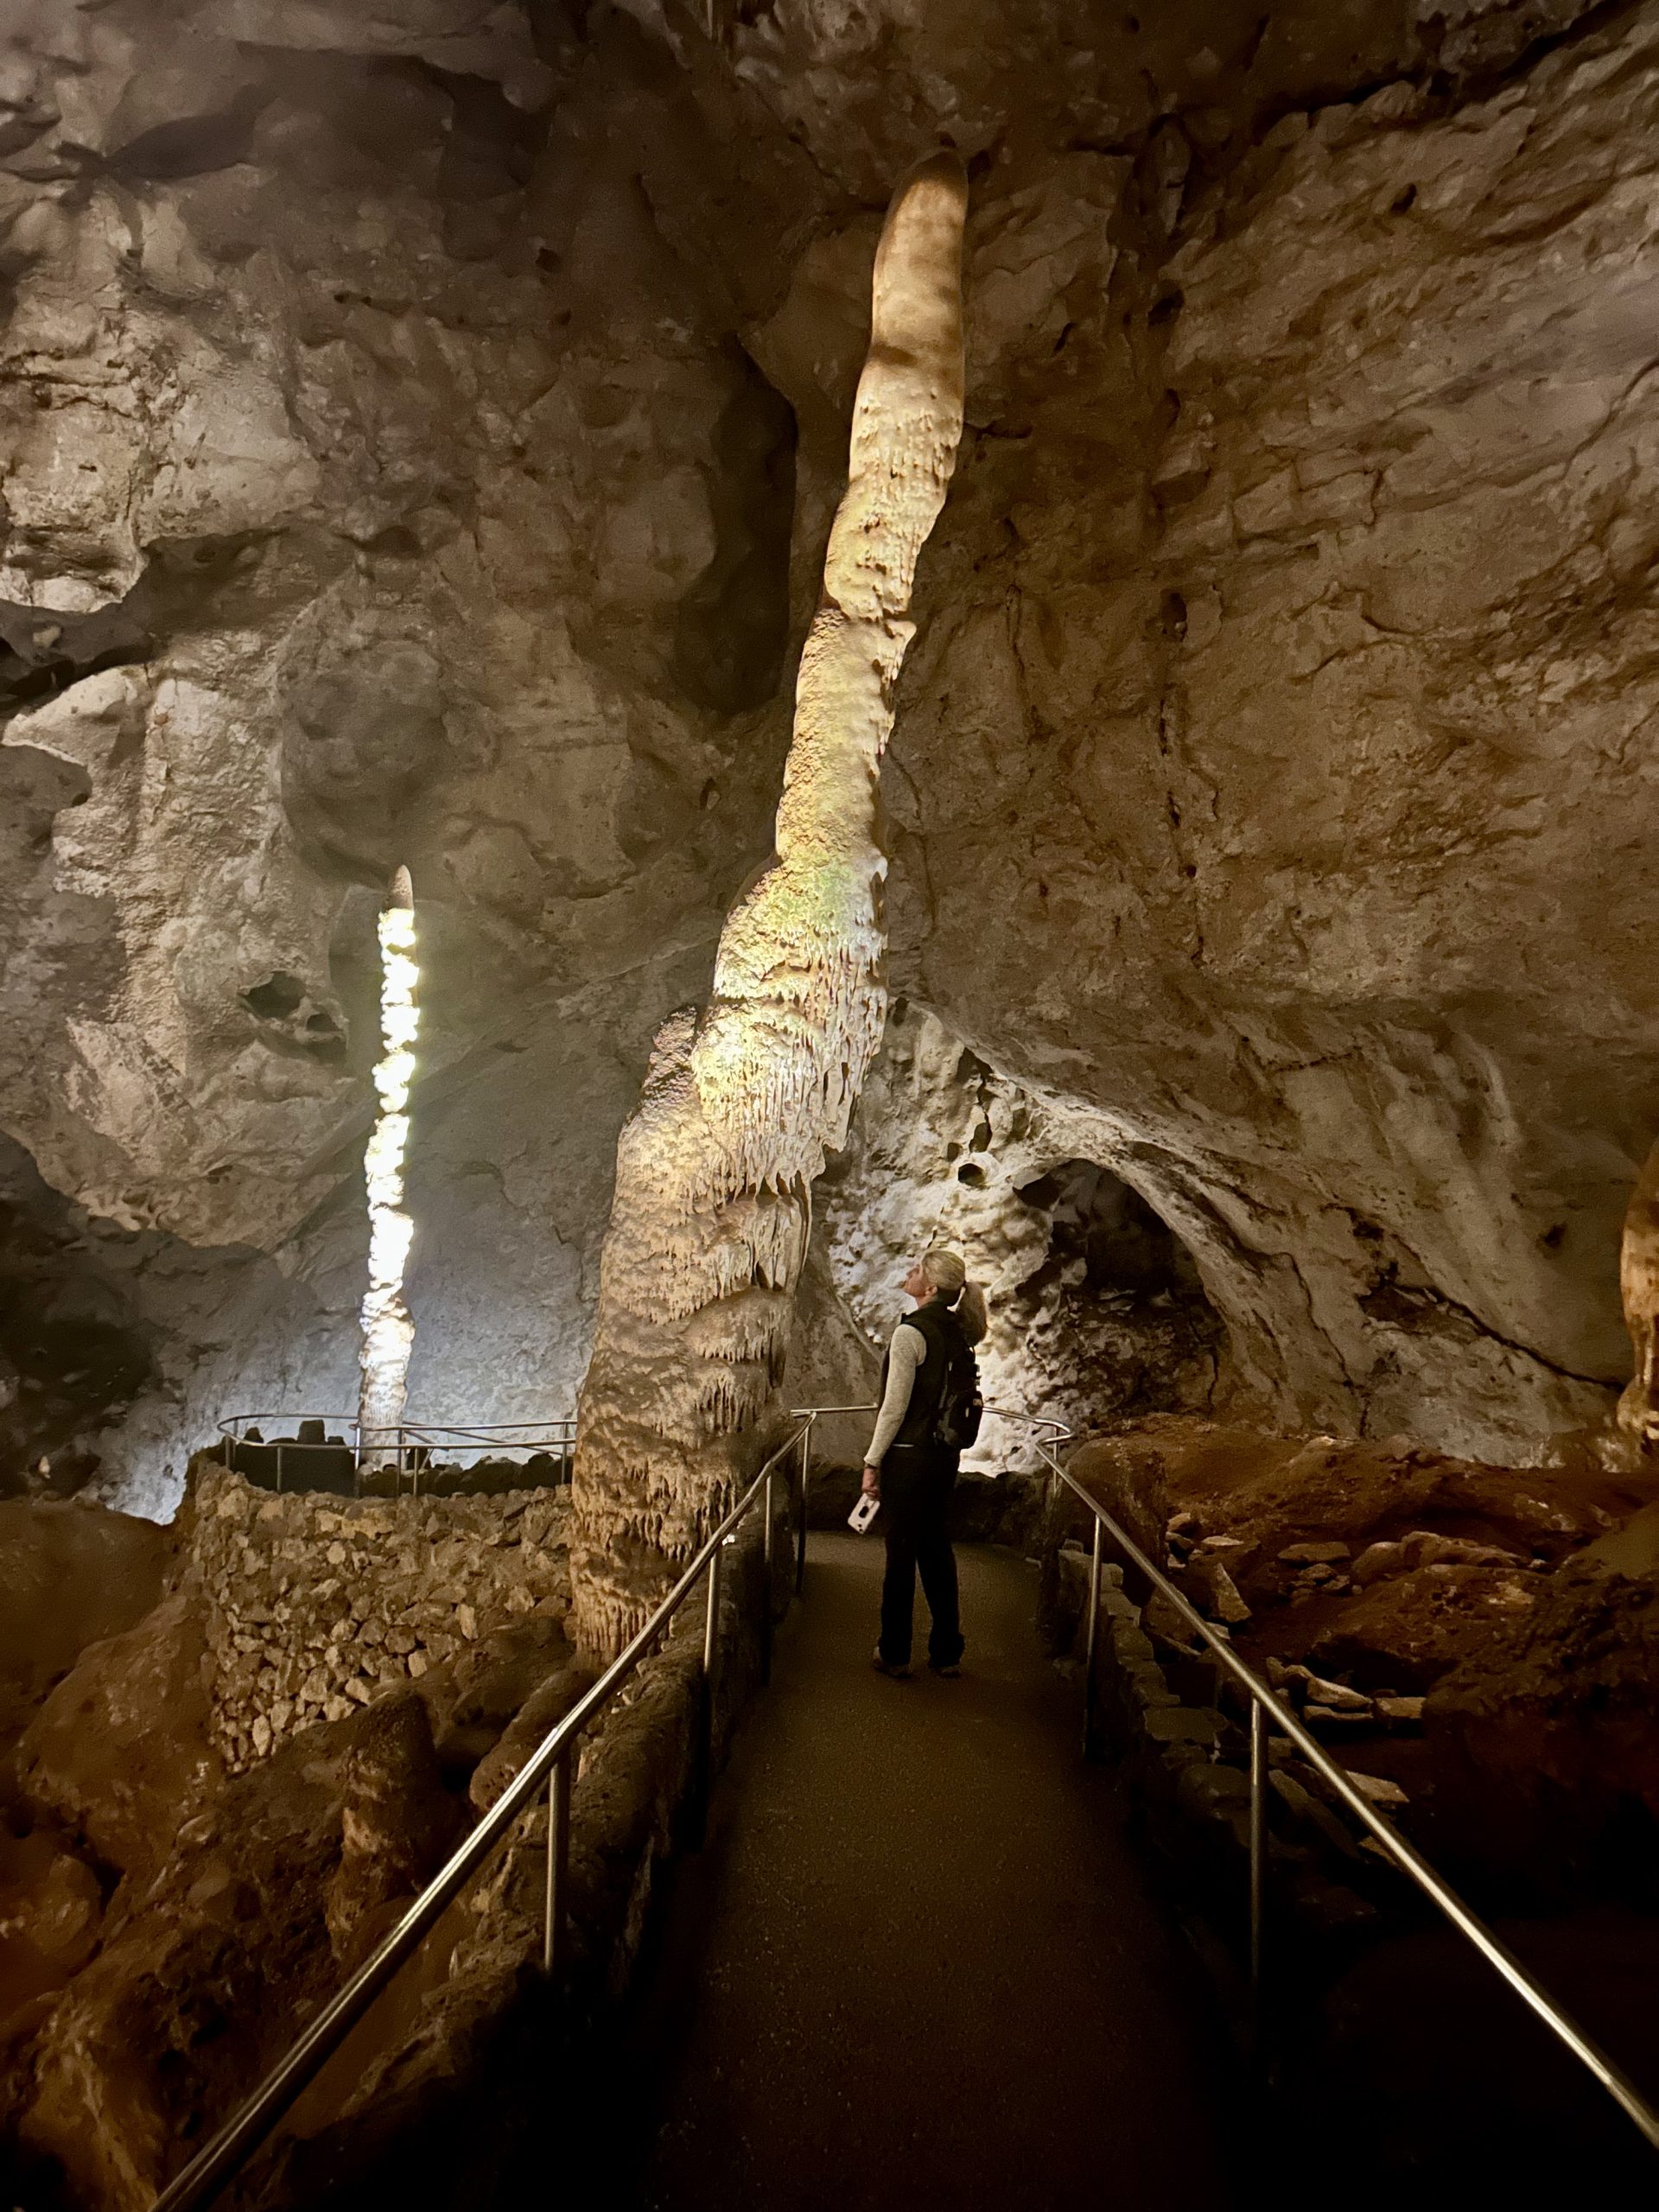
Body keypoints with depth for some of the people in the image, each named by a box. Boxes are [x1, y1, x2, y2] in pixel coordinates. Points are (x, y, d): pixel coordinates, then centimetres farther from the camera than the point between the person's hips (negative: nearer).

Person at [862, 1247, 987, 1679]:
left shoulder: (911, 1332, -15)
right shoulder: (957, 1333, 7)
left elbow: (895, 1406, -17)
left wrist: (872, 1462, -10)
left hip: (910, 1454, -7)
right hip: (946, 1454, 7)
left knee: (901, 1552, 4)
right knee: (937, 1549, 15)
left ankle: (895, 1654, 15)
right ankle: (947, 1653, 22)